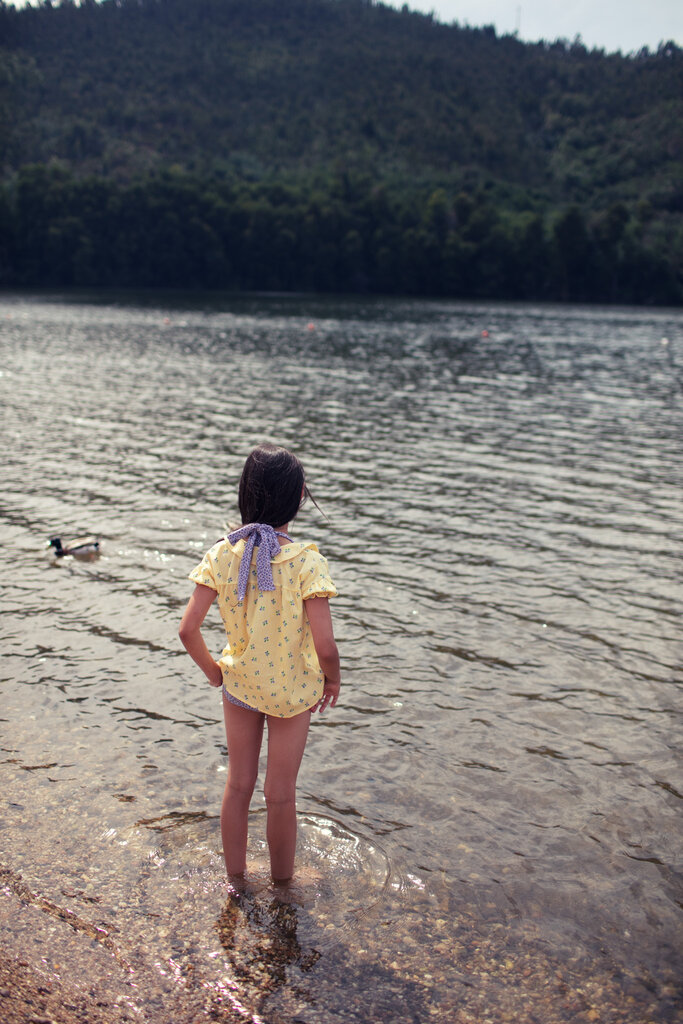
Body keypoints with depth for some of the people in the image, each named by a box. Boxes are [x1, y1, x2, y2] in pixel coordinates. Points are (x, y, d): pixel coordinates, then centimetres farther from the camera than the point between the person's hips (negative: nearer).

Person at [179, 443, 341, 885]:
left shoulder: (222, 555, -15)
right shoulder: (306, 562, -24)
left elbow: (188, 630, -13)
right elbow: (325, 646, -25)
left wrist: (213, 671, 4)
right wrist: (333, 680, -4)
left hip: (239, 683, 3)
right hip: (294, 690, -3)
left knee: (238, 786, 22)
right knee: (281, 795, 17)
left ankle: (235, 878, 39)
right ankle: (282, 883, 36)